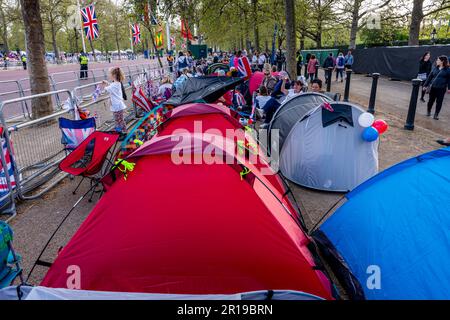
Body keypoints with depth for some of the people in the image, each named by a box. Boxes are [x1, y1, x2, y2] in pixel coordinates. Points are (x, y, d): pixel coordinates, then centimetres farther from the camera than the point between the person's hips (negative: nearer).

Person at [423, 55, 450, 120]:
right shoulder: (435, 68, 6)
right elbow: (429, 77, 9)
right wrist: (425, 85, 7)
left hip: (441, 89, -3)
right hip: (433, 87, 3)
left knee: (439, 102, 3)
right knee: (431, 100, 12)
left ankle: (436, 115, 12)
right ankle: (428, 111, 31)